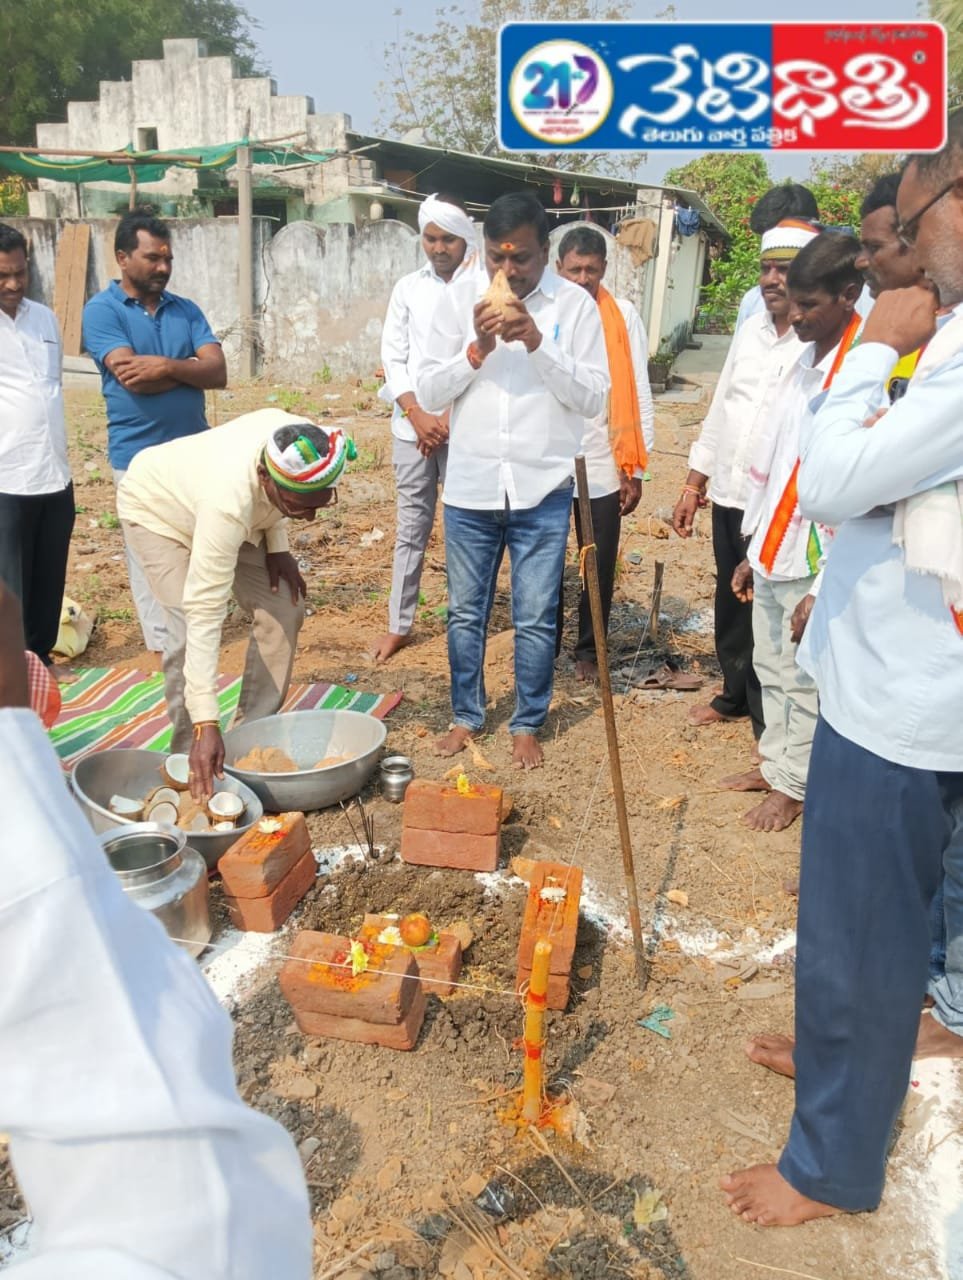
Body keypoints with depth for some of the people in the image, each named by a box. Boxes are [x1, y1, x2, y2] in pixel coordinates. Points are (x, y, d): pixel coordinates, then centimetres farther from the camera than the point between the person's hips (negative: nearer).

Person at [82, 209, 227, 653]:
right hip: (139, 457, -4)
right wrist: (191, 368, -6)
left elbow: (218, 372, -3)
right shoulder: (101, 310, -4)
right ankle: (164, 647, 16)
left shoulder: (186, 310, 9)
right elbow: (132, 378, -17)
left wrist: (168, 366, -17)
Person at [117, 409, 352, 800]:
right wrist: (206, 723, -49)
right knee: (188, 632, -23)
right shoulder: (229, 503, -47)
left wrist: (276, 545, -13)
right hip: (156, 507, -6)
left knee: (283, 609, -4)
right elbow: (204, 616, -47)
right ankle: (189, 753, -5)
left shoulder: (296, 443, -30)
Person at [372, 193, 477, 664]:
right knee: (411, 526, 9)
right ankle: (399, 624, 17)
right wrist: (419, 416, -6)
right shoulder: (408, 288, 8)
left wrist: (449, 419, -10)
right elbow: (393, 358, 5)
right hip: (411, 425, 3)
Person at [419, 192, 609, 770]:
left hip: (542, 490, -1)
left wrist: (537, 342, -19)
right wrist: (477, 348, -16)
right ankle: (467, 715, 31)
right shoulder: (459, 298, 1)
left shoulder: (576, 304, -3)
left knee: (536, 619, 6)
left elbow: (594, 397, -8)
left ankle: (528, 724, 25)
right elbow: (430, 392, -1)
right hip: (470, 487, 2)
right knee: (466, 613, 13)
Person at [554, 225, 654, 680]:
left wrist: (636, 470, -3)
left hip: (603, 468, 0)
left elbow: (639, 397, 0)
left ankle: (588, 649, 28)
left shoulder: (624, 317, -1)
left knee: (599, 566, 10)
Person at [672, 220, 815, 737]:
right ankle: (734, 695, 41)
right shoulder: (749, 330, 9)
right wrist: (693, 485, 15)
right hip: (727, 495, 7)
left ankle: (770, 726, 21)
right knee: (730, 608, 20)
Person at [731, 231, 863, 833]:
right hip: (773, 553, 8)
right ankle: (775, 762, 37)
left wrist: (826, 586, -19)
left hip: (817, 564, -8)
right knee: (771, 669, 19)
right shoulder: (804, 362, 9)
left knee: (806, 682, 7)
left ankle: (794, 785, 24)